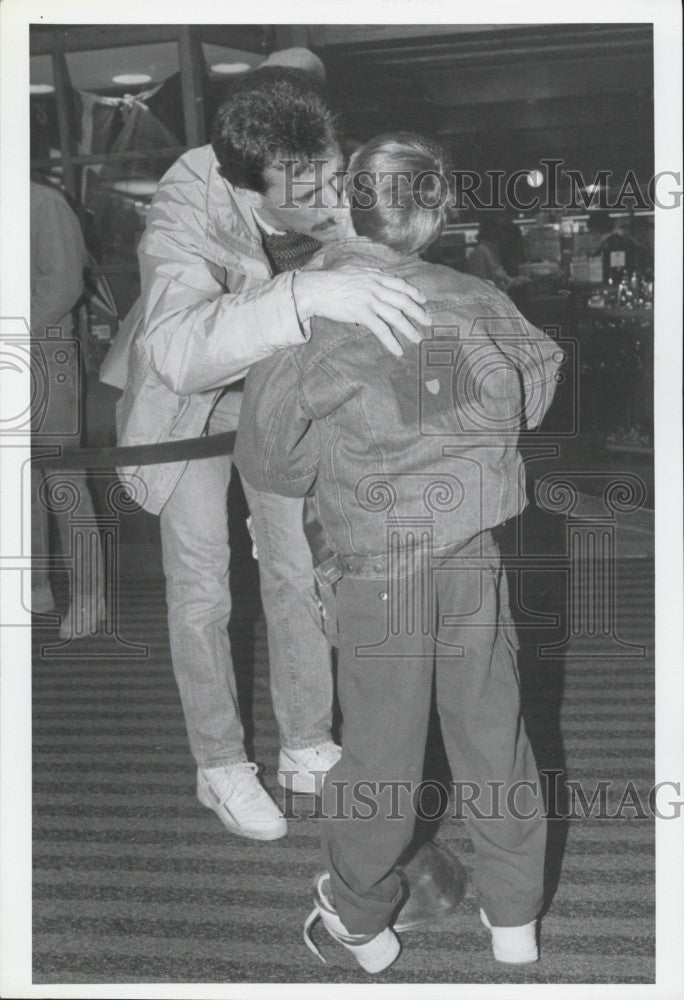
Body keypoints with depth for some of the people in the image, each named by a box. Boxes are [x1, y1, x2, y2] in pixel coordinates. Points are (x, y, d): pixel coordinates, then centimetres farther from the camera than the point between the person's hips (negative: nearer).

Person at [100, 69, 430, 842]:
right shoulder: (183, 216, -38)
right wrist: (305, 295, -67)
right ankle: (219, 765, 24)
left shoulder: (325, 190, -26)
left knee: (299, 570, 10)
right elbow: (178, 350, -56)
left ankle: (306, 747, 28)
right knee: (201, 590, 4)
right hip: (188, 401, -4)